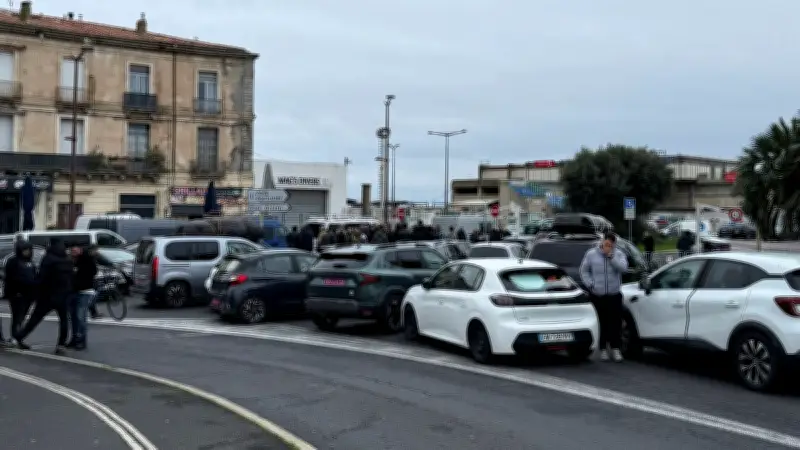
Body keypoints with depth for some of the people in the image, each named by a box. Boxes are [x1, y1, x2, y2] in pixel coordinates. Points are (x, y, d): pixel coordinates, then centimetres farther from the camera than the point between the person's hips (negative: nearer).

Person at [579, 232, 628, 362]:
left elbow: (623, 268, -14)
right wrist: (590, 284, -4)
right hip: (597, 295, -1)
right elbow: (584, 270, 7)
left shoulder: (618, 254, 3)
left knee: (616, 322, 1)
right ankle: (603, 349, 15)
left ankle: (615, 348, 13)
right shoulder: (591, 254, 1)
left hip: (614, 294, 1)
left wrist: (611, 256, -18)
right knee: (601, 322, 3)